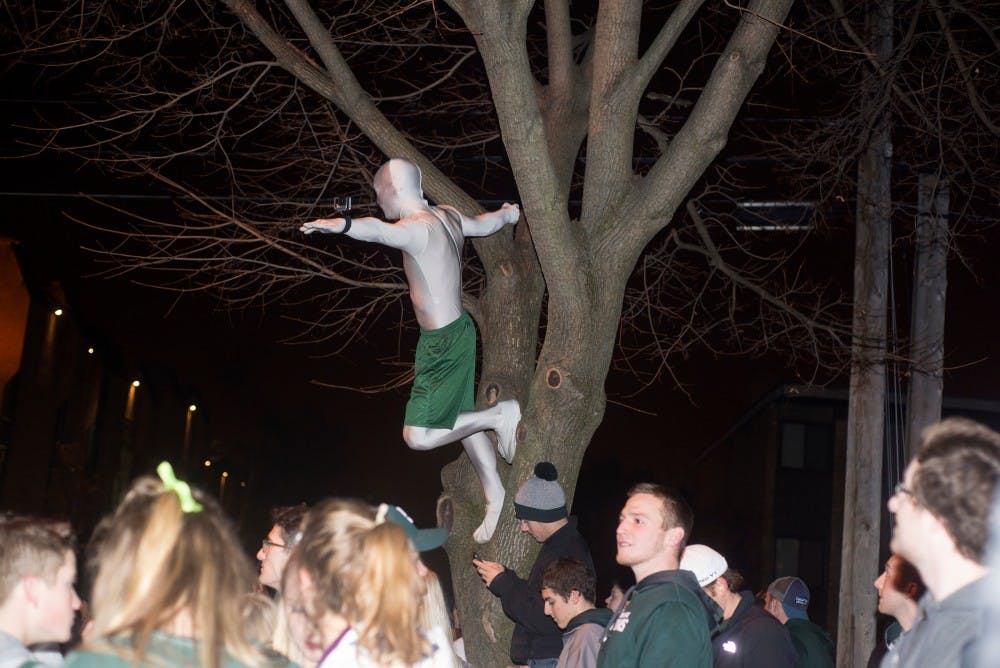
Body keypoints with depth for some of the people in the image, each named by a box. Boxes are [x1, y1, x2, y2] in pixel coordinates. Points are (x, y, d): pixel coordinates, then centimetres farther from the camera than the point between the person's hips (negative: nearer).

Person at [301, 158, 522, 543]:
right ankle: (495, 496, 32)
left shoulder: (418, 228, -23)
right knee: (459, 418, 22)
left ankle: (500, 415, 1)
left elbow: (380, 231, -46)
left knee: (418, 436, -6)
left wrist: (342, 224, -66)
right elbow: (485, 223, 27)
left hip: (444, 343, -10)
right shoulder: (448, 216, 6)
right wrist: (510, 213, 50)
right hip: (455, 329, 10)